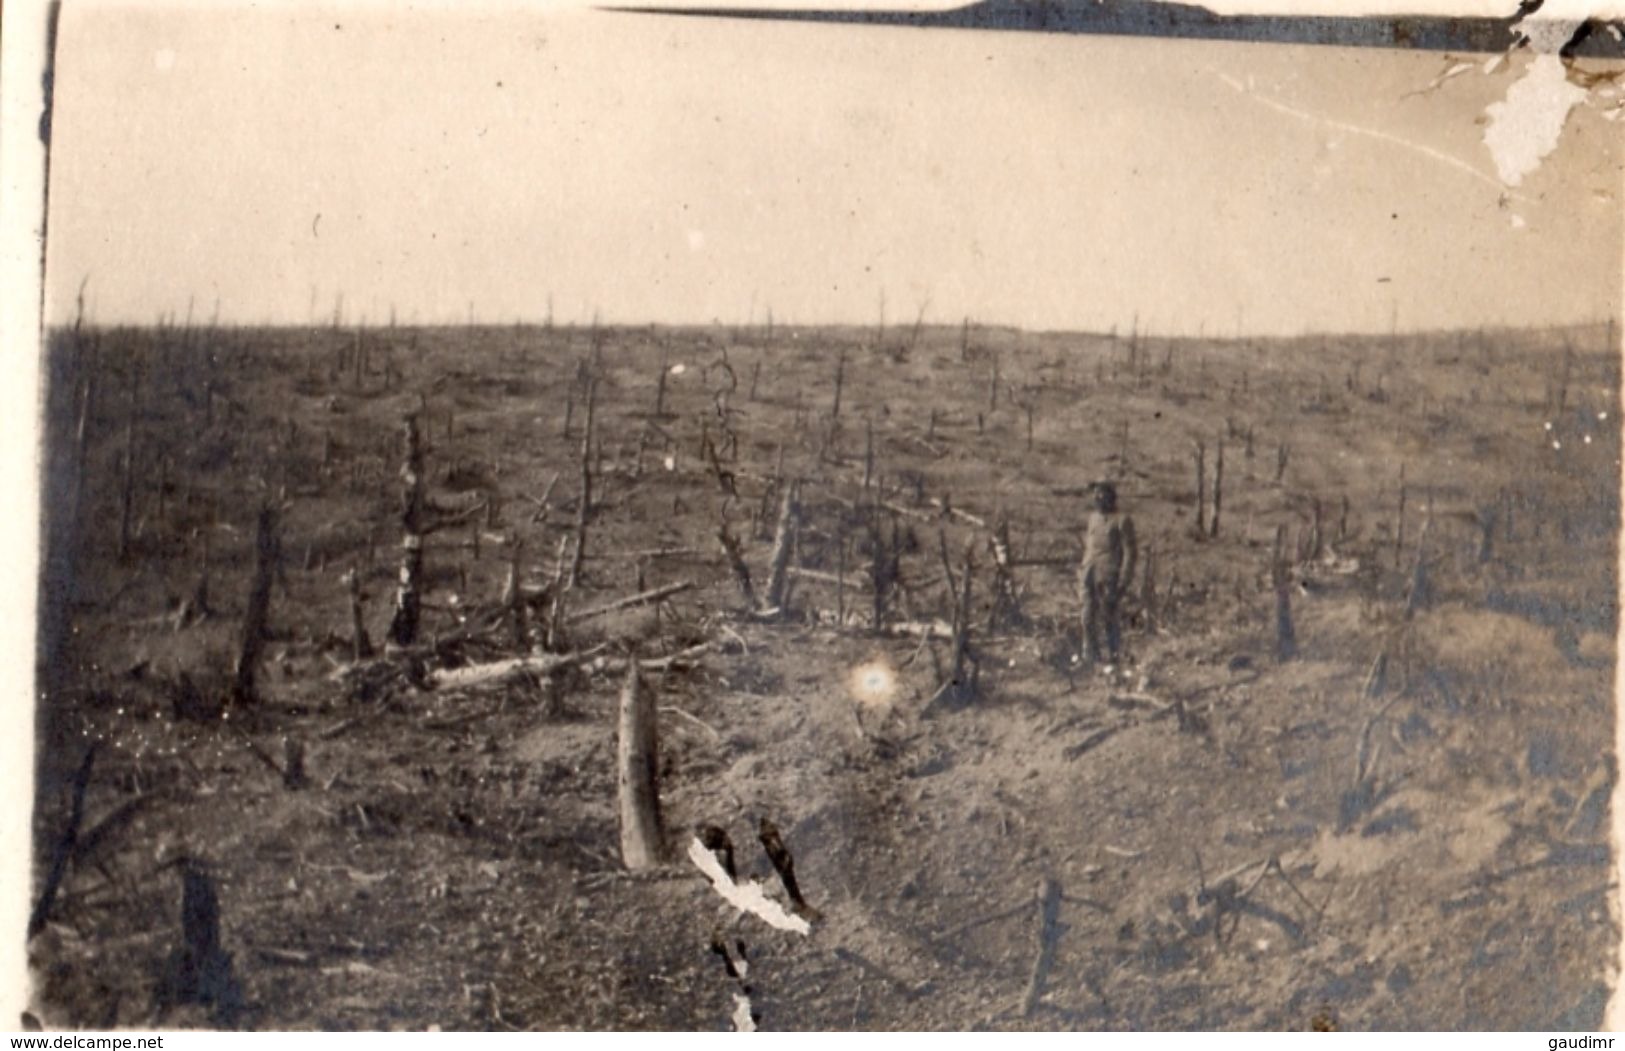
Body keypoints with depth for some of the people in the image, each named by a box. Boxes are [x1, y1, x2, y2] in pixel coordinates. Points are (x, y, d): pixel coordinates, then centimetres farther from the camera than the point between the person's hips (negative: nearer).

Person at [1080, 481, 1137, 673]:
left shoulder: (1122, 521, -7)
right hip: (1091, 577, 6)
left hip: (1109, 578, -6)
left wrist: (1123, 581, -14)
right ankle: (1092, 658, 17)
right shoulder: (1093, 518, 14)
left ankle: (1114, 660, 9)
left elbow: (1130, 552, -9)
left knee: (1111, 620, -1)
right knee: (1089, 619, 7)